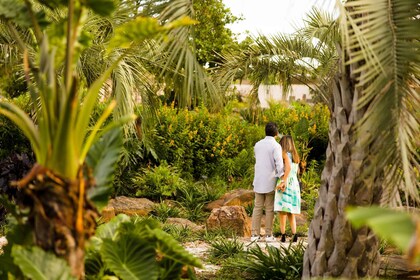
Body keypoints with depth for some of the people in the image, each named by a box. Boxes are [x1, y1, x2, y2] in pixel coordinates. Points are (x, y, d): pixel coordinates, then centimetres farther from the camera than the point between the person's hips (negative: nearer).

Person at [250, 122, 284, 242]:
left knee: (257, 208, 6)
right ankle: (269, 235, 4)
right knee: (269, 209, 2)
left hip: (258, 181, 4)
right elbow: (279, 163, -18)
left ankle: (255, 234, 2)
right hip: (270, 181, -4)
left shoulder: (257, 145, 9)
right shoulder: (276, 146, -10)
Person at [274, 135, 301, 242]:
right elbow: (296, 171, 16)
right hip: (295, 184, 7)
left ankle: (283, 234, -13)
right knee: (291, 213, 12)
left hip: (286, 184, -7)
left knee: (282, 210, -6)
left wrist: (283, 181, -21)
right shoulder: (295, 156, 17)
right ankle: (294, 234, -1)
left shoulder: (285, 154, -4)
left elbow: (288, 167, -19)